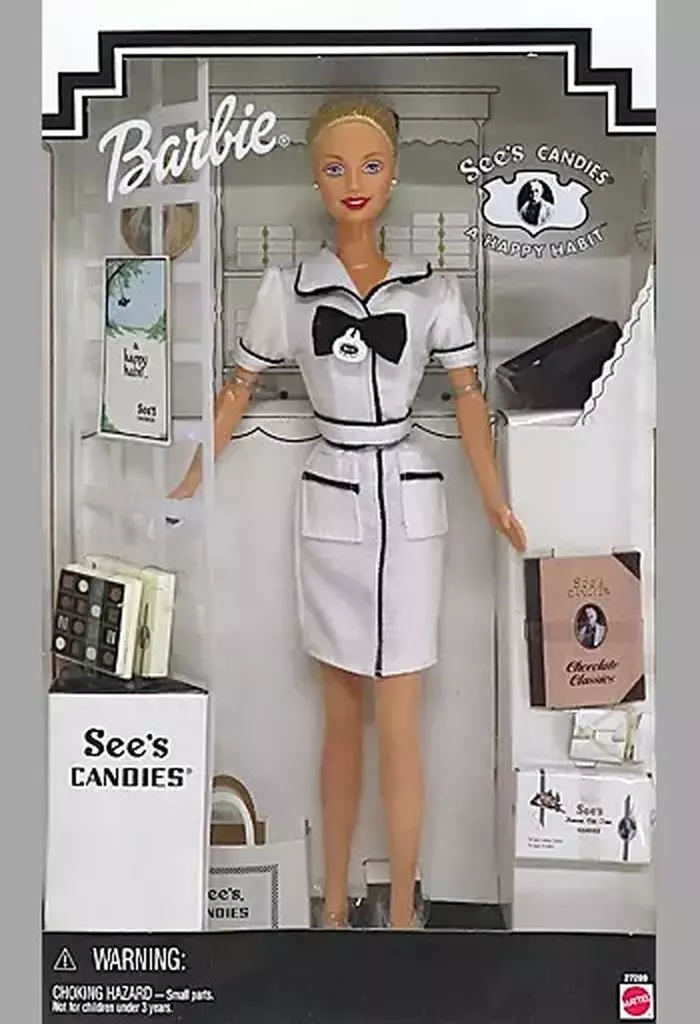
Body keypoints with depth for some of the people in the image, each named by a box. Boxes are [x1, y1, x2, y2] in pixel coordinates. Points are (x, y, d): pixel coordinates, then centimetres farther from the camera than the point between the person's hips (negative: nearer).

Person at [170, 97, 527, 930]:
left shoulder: (431, 291, 0)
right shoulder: (287, 289, 1)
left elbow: (468, 398, 2)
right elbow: (238, 391, 7)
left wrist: (495, 503, -5)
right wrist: (189, 487, 3)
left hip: (408, 508, -1)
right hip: (330, 508, 1)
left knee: (396, 723, 0)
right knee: (339, 717, 11)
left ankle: (401, 913, 14)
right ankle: (334, 901, 24)